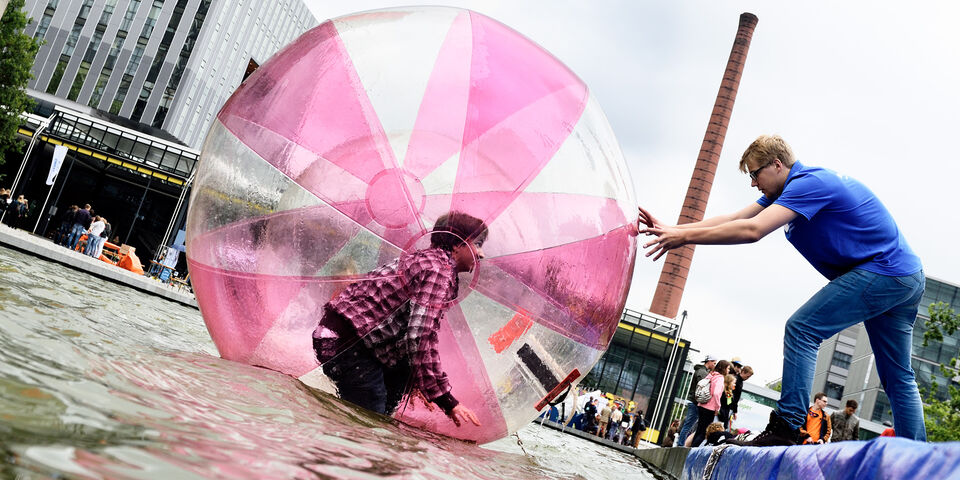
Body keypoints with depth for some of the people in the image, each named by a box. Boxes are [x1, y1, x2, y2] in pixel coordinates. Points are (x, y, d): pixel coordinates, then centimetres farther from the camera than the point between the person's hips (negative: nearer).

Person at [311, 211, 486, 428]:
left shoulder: (423, 258, 17)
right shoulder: (439, 270, -14)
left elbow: (415, 331, 25)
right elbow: (421, 339, -24)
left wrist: (418, 381, 31)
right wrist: (447, 401, -21)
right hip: (345, 344, -11)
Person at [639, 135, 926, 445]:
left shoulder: (809, 183, -17)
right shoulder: (787, 190, 14)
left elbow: (751, 230, -28)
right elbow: (733, 219, 10)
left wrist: (685, 237, -24)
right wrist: (671, 230, 3)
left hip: (881, 271, -11)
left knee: (801, 330, -15)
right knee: (898, 377, 11)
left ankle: (785, 429, -19)